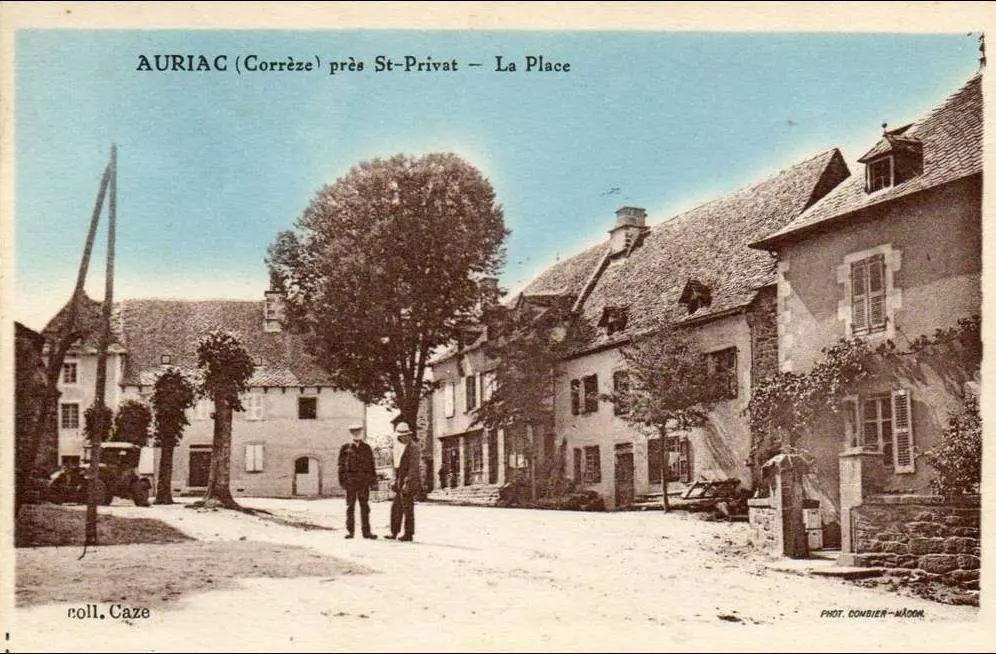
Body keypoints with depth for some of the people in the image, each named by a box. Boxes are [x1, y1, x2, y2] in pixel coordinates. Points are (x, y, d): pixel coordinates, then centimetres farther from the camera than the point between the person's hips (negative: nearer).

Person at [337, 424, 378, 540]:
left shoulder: (366, 448, 11)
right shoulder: (345, 448, 5)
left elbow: (371, 464, 12)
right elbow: (341, 465, 3)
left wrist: (373, 478, 5)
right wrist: (342, 480, -4)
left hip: (364, 482, 2)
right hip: (350, 481, -2)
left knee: (365, 506, 3)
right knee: (350, 506, 1)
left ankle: (366, 531, 7)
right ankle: (349, 531, 7)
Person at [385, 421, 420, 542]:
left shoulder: (412, 446, -11)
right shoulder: (398, 446, 14)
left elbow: (414, 466, -17)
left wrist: (407, 482, -21)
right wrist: (395, 480, 15)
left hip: (409, 481, -9)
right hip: (400, 481, 9)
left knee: (407, 508, -4)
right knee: (396, 507, 10)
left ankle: (408, 534, 1)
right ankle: (394, 533, 17)